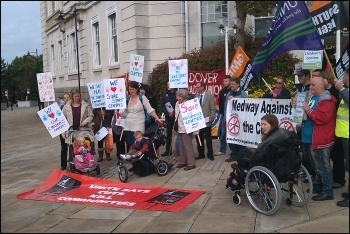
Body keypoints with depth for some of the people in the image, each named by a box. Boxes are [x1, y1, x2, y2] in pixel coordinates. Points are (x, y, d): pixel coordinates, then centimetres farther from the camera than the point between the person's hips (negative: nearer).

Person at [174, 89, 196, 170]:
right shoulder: (177, 104, 6)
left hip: (186, 129, -7)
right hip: (179, 128, 8)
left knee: (188, 146, -2)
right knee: (181, 146, 14)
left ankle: (191, 164, 5)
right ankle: (182, 162, 24)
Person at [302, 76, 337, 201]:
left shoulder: (327, 100, -16)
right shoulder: (315, 97, 14)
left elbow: (322, 118, -28)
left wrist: (308, 110, -19)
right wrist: (306, 110, 12)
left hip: (322, 139, -10)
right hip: (315, 137, 10)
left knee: (323, 166, -4)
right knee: (318, 164, 18)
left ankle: (327, 192, 4)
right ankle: (319, 185, 29)